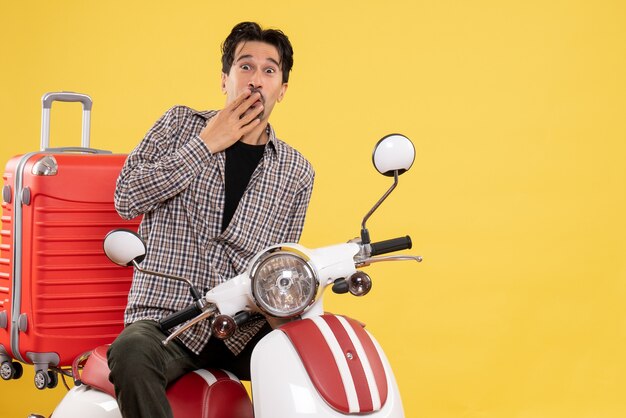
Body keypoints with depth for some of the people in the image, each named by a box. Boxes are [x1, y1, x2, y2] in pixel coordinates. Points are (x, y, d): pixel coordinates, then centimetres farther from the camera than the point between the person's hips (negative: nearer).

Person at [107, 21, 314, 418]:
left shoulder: (297, 172, 10)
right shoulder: (181, 124, 7)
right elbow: (127, 198, -6)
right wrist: (205, 145, -8)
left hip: (246, 326, 2)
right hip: (168, 315, -2)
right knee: (131, 351, -35)